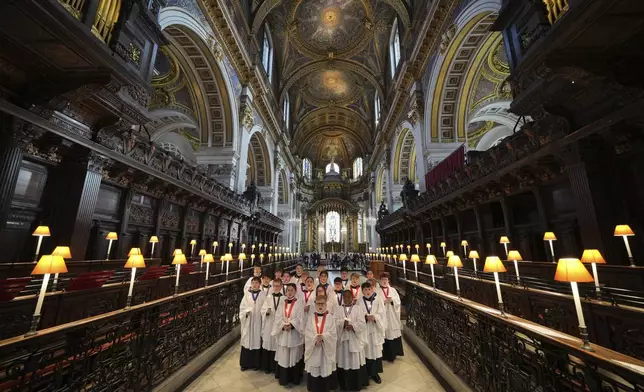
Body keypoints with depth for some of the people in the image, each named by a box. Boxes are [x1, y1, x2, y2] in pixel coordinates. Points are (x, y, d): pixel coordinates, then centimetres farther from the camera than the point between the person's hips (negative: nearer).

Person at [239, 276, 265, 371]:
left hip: (258, 322, -1)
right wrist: (246, 312, -17)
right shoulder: (247, 294, 0)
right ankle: (245, 363, 26)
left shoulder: (263, 294, -3)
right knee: (247, 342, 9)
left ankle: (256, 363, 24)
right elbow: (242, 306, 0)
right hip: (248, 322, 1)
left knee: (257, 342, 8)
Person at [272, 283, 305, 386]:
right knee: (283, 356, 9)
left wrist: (291, 325, -21)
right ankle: (283, 378, 25)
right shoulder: (281, 303, 5)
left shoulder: (299, 304, -4)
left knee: (294, 356, 6)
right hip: (282, 333, 3)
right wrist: (284, 326, -16)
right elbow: (278, 317, 0)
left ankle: (294, 378, 22)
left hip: (294, 334, -2)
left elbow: (300, 319, -9)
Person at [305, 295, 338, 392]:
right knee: (314, 369, 7)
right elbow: (307, 332, -4)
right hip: (313, 348, 1)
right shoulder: (311, 317, 3)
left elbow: (333, 333, -8)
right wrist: (315, 340, -18)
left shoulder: (330, 317, -1)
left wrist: (323, 337, -23)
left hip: (327, 348, -1)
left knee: (326, 368, 5)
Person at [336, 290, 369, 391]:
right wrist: (344, 323, -26)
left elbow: (362, 323, -10)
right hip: (343, 339, 2)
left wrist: (352, 326, -25)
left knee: (356, 362, 6)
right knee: (344, 361, 9)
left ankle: (358, 384, 23)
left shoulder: (358, 309, -1)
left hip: (355, 340, -2)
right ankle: (345, 384, 26)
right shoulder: (339, 310, 5)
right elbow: (336, 322, -8)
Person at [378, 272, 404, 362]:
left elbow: (398, 302, 2)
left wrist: (392, 300, -15)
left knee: (393, 334, 9)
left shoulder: (393, 290, 6)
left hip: (393, 316, 3)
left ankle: (393, 353, 27)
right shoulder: (377, 291, -4)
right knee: (385, 334, 0)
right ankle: (386, 354, 16)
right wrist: (384, 301, -20)